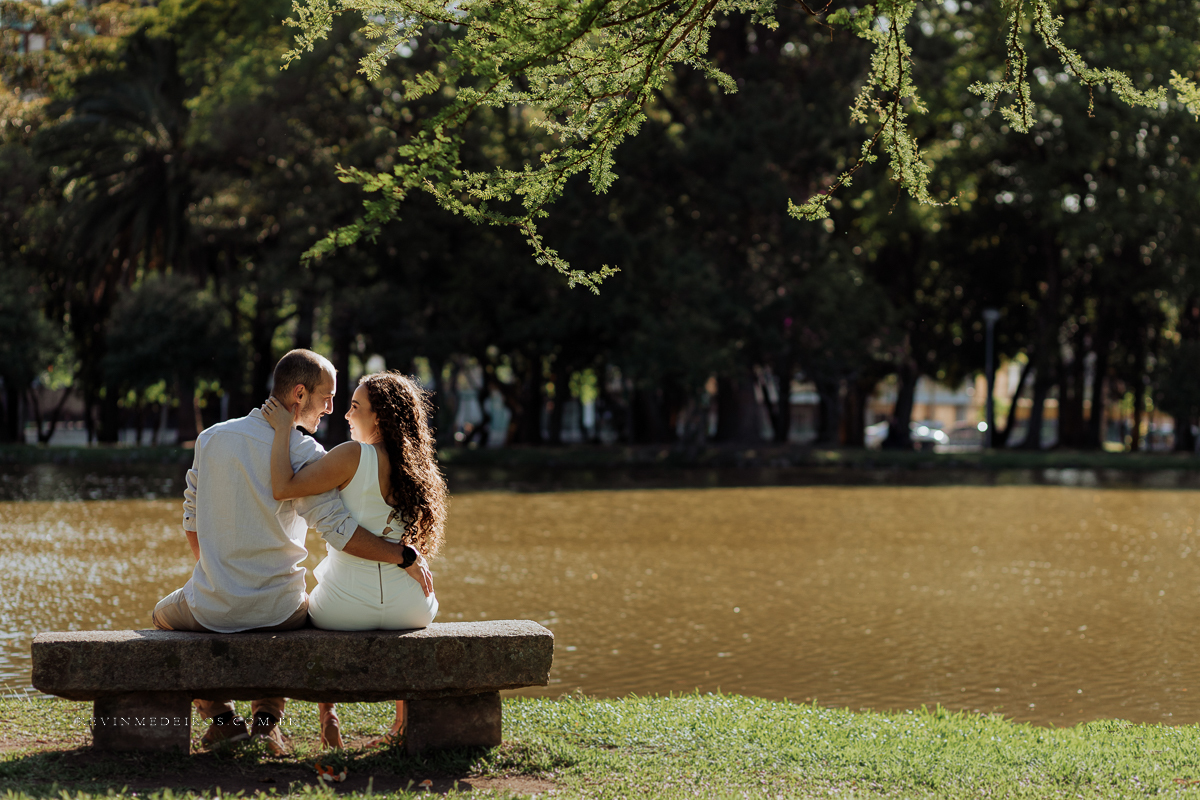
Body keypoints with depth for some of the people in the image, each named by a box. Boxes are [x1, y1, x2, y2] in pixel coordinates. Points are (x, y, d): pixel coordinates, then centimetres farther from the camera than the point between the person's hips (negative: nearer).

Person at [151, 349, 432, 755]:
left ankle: (220, 716, 21)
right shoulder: (304, 453, -13)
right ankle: (267, 717, 19)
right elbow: (339, 531, -22)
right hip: (277, 610, -1)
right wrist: (406, 557, -13)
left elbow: (192, 526, 9)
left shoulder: (211, 439, 0)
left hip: (212, 606, 1)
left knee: (165, 616, 35)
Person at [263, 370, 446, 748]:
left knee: (310, 608, 34)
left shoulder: (355, 456, -15)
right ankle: (404, 722, 36)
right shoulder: (420, 468, 4)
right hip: (409, 608, 4)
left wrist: (284, 429, -12)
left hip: (348, 605, -4)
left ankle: (328, 714, 27)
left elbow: (283, 488, -21)